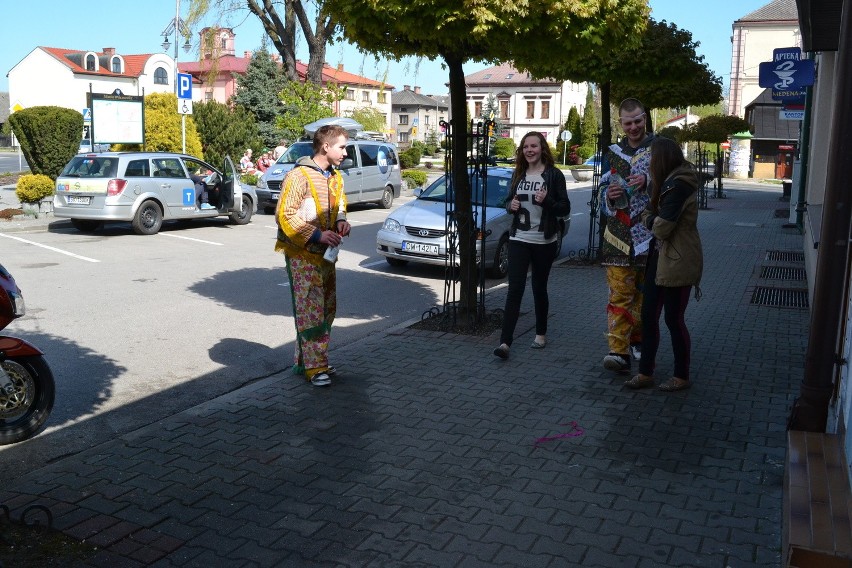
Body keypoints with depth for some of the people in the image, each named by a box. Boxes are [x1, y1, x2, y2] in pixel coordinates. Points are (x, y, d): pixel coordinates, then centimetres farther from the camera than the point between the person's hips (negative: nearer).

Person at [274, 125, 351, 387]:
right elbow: (285, 214, -17)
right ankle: (315, 367, 1)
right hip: (303, 255, -9)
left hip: (326, 254, 9)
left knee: (327, 309, 12)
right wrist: (317, 235, -23)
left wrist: (341, 221, 2)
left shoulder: (335, 178, 12)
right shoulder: (299, 176, -14)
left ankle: (305, 360, 24)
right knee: (311, 311, -7)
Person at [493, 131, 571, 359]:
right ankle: (505, 342, -13)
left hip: (544, 241, -2)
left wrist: (547, 201, -22)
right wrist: (511, 206, -6)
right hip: (519, 239, 2)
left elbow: (565, 208, -4)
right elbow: (509, 202, 17)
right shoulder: (518, 174, 9)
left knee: (539, 288, 9)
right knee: (515, 288, -7)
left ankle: (541, 334, 28)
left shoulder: (554, 175, -4)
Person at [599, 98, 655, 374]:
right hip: (619, 237, 1)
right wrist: (608, 195, -5)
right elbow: (602, 192, 18)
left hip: (651, 235, -1)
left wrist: (648, 182, -18)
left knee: (645, 294, 10)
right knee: (619, 293, -7)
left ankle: (638, 341, 25)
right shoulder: (613, 153, 14)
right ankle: (619, 351, -10)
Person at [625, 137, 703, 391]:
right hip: (660, 258, 10)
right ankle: (646, 373, 19)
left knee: (674, 319, 2)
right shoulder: (671, 182, 13)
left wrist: (648, 218, -6)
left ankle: (682, 377, 18)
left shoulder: (678, 186, -20)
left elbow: (661, 227, -23)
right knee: (649, 315, 10)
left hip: (677, 263, -9)